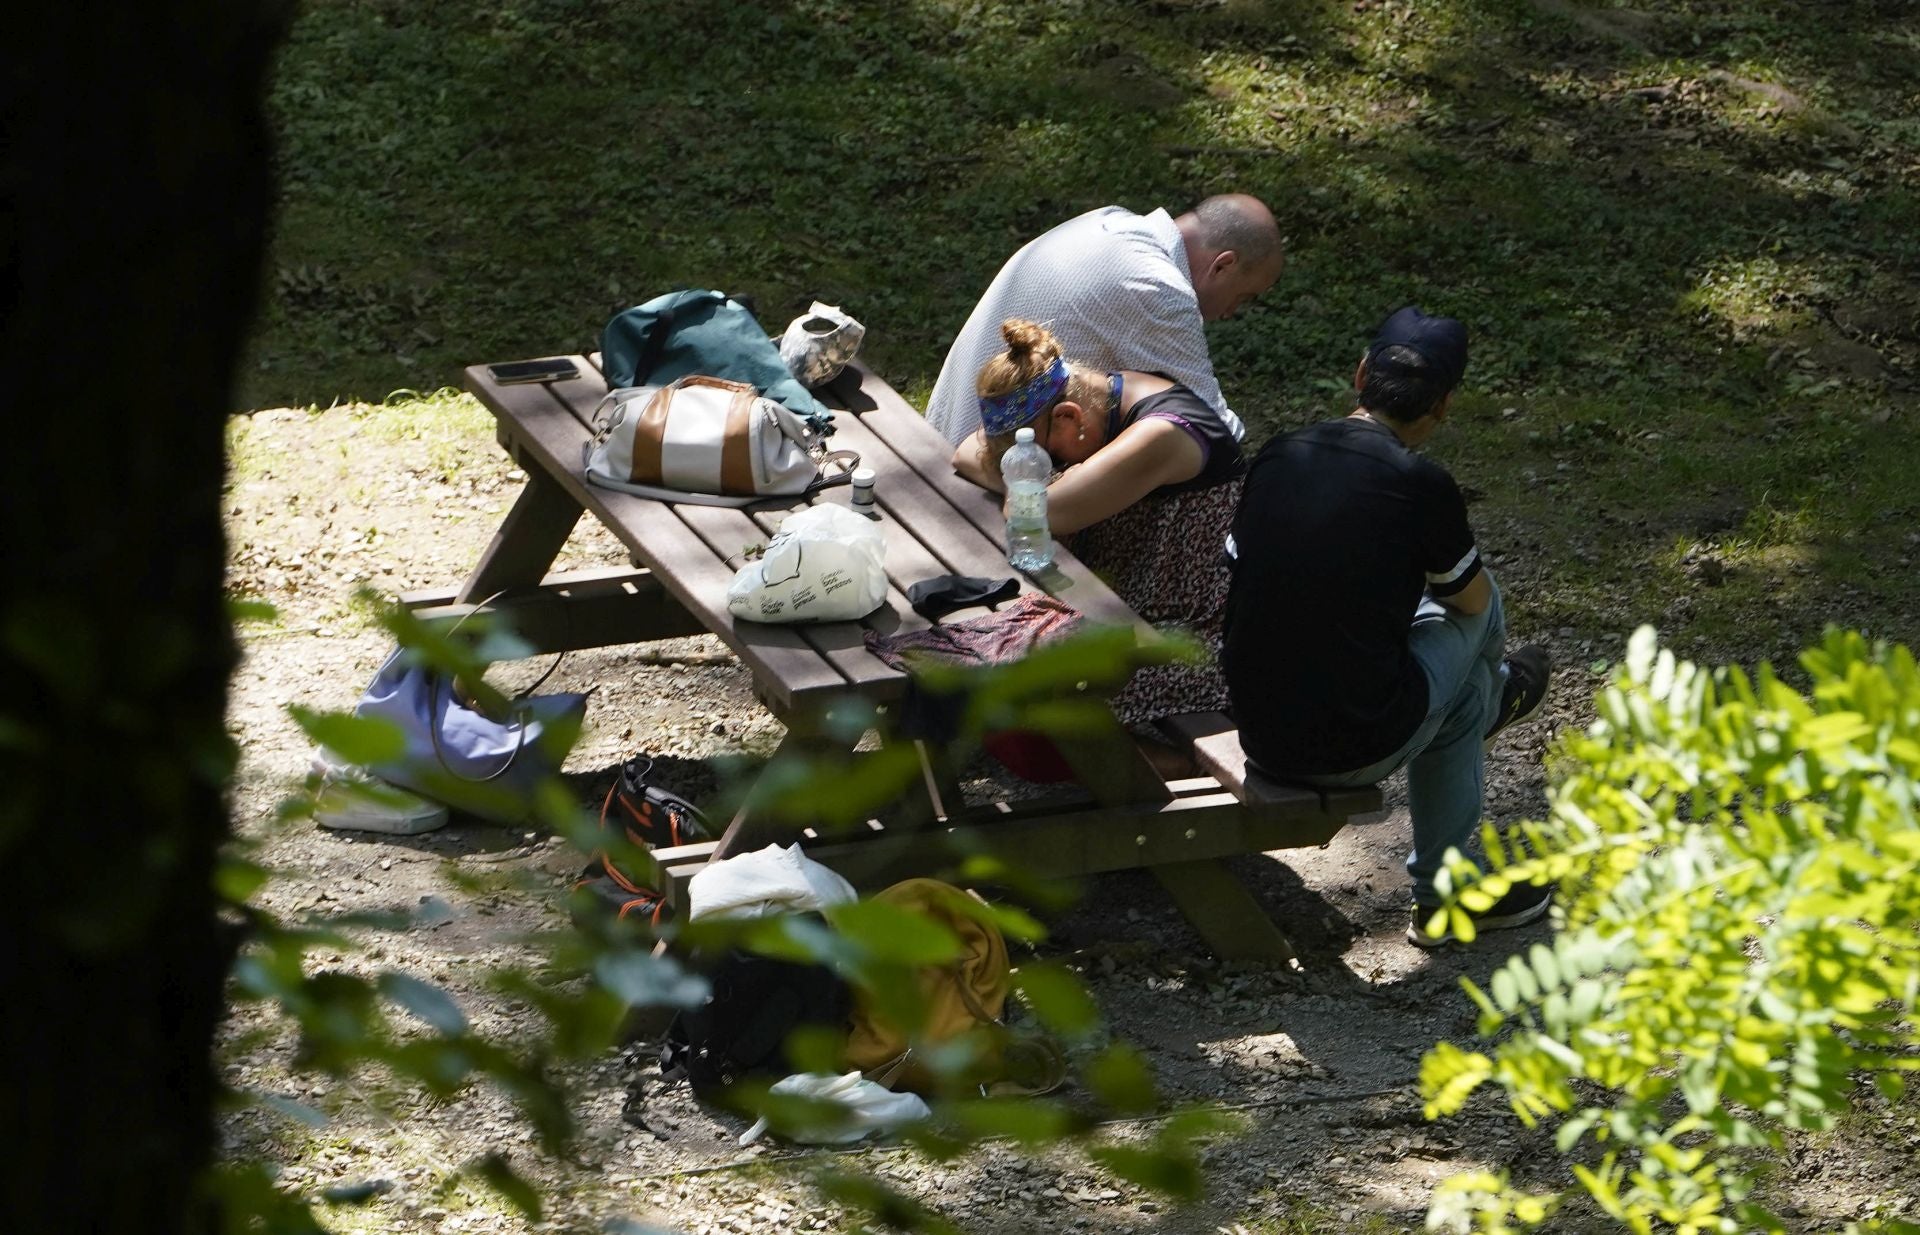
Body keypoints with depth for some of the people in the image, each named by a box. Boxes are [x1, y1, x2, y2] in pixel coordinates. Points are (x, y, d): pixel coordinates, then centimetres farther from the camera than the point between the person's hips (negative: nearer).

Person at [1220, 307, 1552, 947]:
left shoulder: (1276, 457, 0)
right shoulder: (1421, 485, -13)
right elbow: (1470, 598, 4)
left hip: (1258, 737, 5)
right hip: (1355, 751, -5)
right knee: (1474, 618, 22)